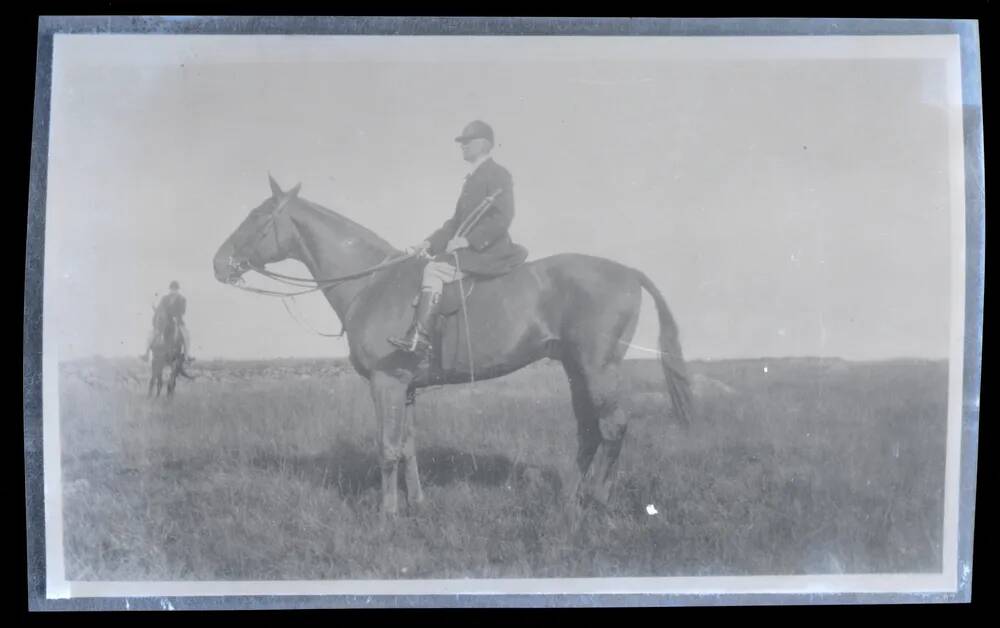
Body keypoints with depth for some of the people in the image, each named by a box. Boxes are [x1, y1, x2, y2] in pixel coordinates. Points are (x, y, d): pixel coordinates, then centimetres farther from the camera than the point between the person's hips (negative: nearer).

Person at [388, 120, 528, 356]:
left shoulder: (498, 174, -5)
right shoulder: (472, 178, 21)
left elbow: (502, 219, -15)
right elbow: (457, 221, 20)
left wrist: (467, 240, -21)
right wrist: (429, 243, 8)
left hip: (489, 251, -10)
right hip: (468, 249, 10)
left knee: (435, 269, -27)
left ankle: (420, 336, -31)